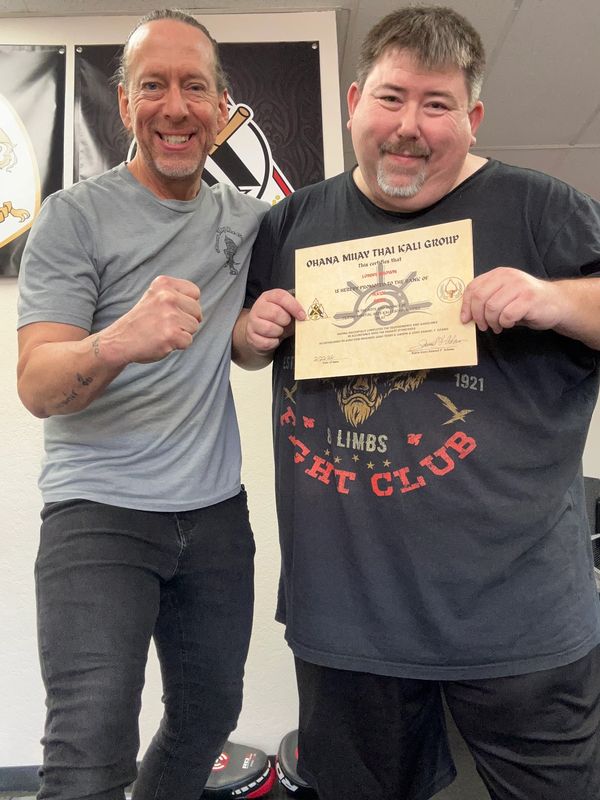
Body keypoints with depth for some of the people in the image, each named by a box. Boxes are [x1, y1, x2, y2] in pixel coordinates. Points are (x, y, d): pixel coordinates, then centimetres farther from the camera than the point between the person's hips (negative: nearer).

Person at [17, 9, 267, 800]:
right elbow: (37, 387, -14)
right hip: (100, 511, -4)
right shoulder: (76, 215, -6)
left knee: (211, 713, 17)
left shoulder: (247, 218, 7)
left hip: (217, 511, 5)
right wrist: (120, 342, -35)